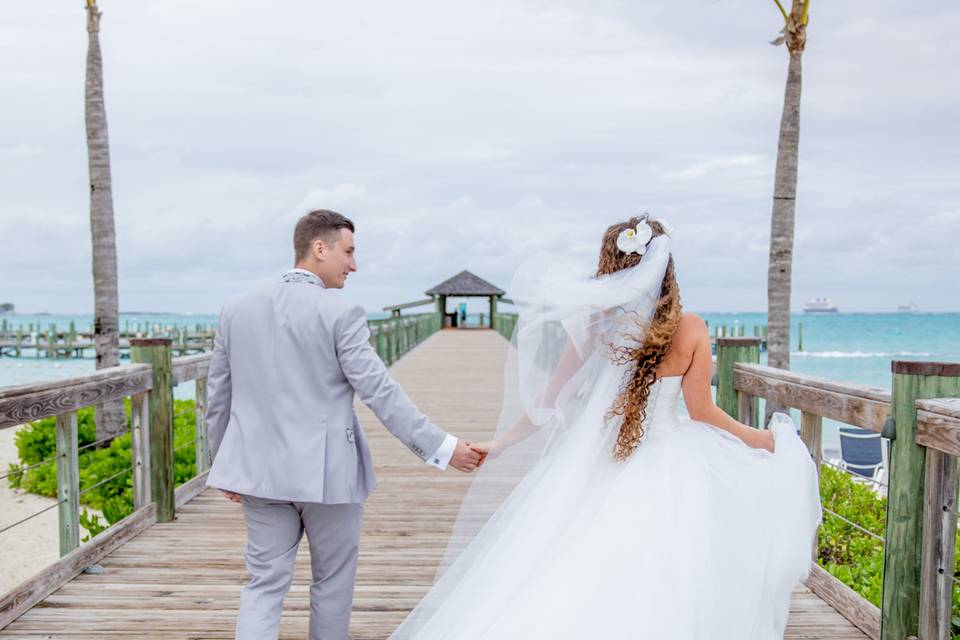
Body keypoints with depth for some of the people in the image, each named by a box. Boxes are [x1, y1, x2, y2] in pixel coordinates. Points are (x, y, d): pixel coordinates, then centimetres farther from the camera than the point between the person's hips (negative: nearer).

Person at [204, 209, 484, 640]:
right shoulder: (341, 313, -13)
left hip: (260, 470, 4)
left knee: (264, 584, 10)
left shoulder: (236, 309, 4)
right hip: (327, 472, -4)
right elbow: (379, 392, -16)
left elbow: (218, 398, 10)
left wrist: (227, 463, 21)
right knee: (332, 581, 15)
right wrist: (442, 447, -11)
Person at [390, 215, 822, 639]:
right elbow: (702, 413, -3)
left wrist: (499, 444, 12)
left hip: (596, 475, 0)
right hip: (665, 475, 0)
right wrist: (763, 438, 13)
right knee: (656, 604, 12)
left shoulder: (593, 327, -6)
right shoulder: (689, 330, -7)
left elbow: (548, 404, -2)